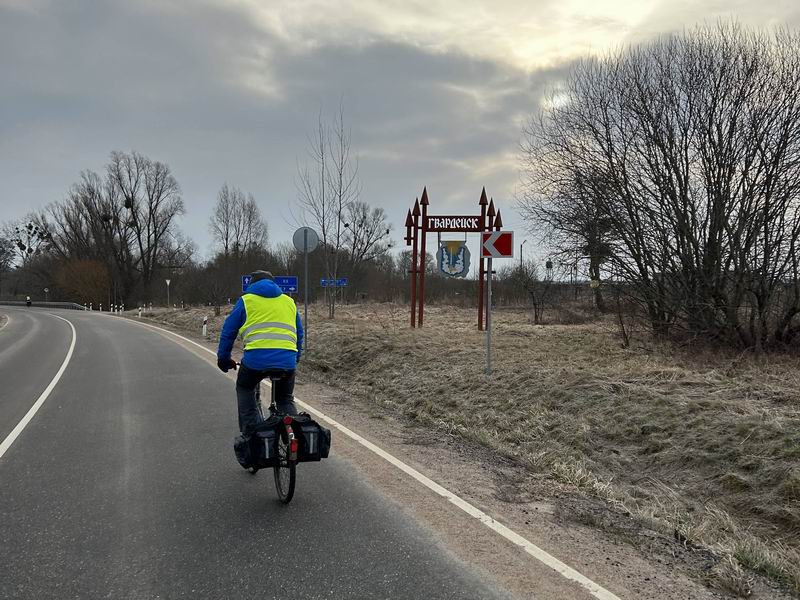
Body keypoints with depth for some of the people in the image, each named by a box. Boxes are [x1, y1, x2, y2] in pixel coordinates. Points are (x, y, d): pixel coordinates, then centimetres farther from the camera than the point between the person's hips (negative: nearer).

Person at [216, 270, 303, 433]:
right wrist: (296, 357, 41)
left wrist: (223, 358, 26)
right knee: (286, 400, 22)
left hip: (256, 357, -3)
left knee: (244, 389, 26)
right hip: (287, 359, 3)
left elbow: (228, 330, 16)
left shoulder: (246, 300, 14)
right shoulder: (289, 301, 24)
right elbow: (299, 333, 30)